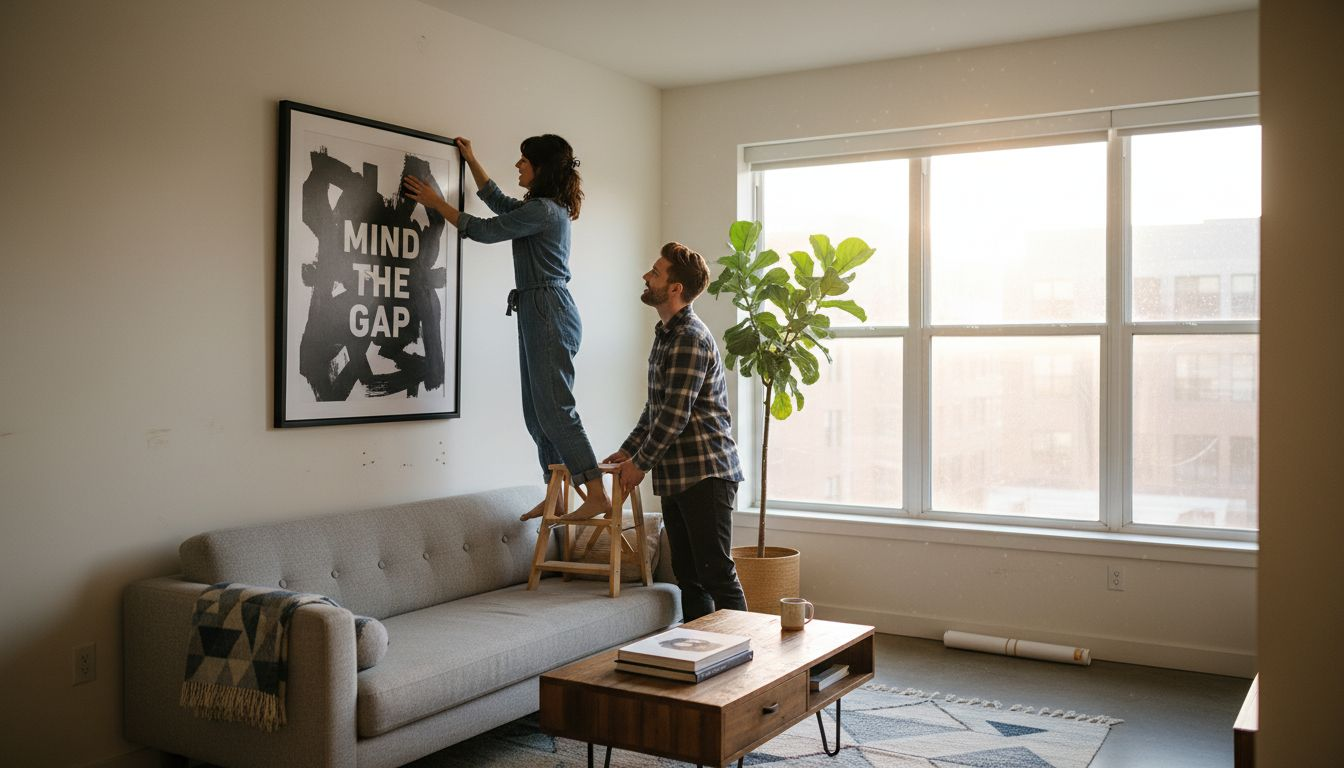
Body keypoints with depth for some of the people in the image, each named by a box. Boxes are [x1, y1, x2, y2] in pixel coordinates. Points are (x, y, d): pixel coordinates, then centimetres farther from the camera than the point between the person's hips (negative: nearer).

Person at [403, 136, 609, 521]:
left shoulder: (543, 210, -13)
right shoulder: (543, 207, 17)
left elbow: (485, 230, -9)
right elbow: (498, 201, 35)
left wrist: (436, 202, 1)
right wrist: (471, 160, 40)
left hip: (548, 313, -10)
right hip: (539, 314, 10)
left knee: (555, 409, -12)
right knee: (537, 411, 10)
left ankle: (598, 495, -12)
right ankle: (556, 496, 14)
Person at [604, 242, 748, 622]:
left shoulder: (691, 338, -16)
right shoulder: (665, 335, 16)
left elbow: (675, 413, -19)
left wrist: (640, 463, -10)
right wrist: (626, 451, 14)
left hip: (705, 473, -10)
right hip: (675, 476, 10)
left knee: (717, 572, -6)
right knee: (688, 575, 14)